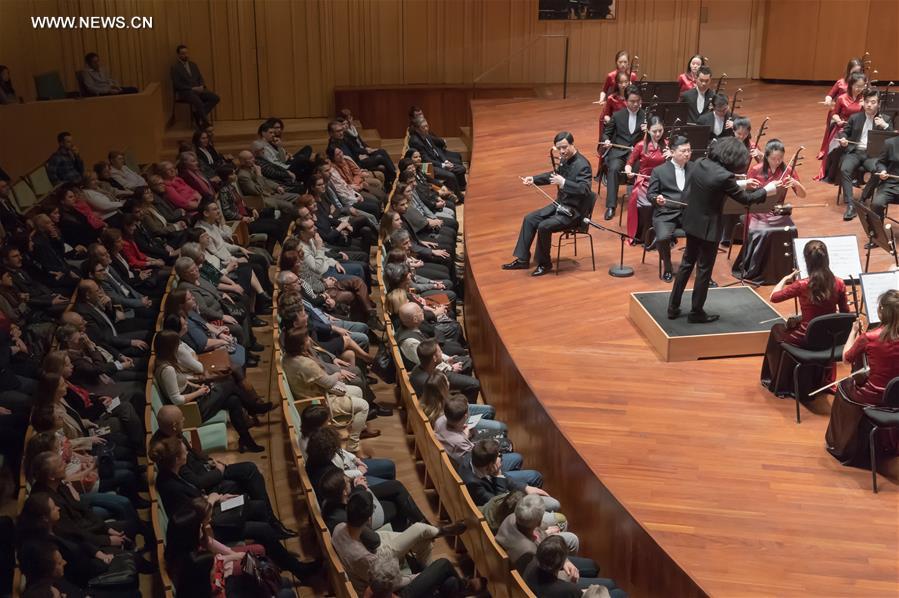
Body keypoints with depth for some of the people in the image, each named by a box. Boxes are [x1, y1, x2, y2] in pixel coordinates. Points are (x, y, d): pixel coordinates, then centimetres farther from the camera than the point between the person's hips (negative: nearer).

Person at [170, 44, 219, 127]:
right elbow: (177, 85, -10)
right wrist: (192, 88, -16)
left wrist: (202, 86, -5)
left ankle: (199, 115, -15)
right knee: (199, 102, -35)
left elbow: (200, 78, 18)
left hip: (198, 90, 7)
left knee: (215, 98, -16)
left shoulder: (193, 64, 17)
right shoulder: (175, 67, -3)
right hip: (184, 92, -7)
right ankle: (205, 123, -22)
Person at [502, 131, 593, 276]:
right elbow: (555, 175, 24)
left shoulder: (582, 165, -22)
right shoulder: (564, 160, 4)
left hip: (574, 210, -9)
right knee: (529, 219, 6)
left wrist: (563, 182, -40)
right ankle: (522, 260, 12)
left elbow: (585, 189, -34)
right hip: (560, 204, 10)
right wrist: (533, 179, 13)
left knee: (544, 226, -25)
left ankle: (544, 264, -4)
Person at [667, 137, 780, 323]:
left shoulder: (700, 163, -4)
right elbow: (745, 199, -13)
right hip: (708, 228, -7)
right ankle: (696, 313, 20)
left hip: (691, 222, 7)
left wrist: (740, 184, 17)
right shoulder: (724, 176, -25)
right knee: (704, 270, 9)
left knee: (687, 263, 19)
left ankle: (673, 307, 25)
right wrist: (766, 190, 3)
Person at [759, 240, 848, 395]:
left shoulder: (802, 286, -22)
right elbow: (845, 313, 2)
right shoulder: (839, 284, -10)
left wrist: (785, 279, 7)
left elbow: (774, 297, -8)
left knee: (777, 330, 28)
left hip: (807, 340, -4)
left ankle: (778, 383, 36)